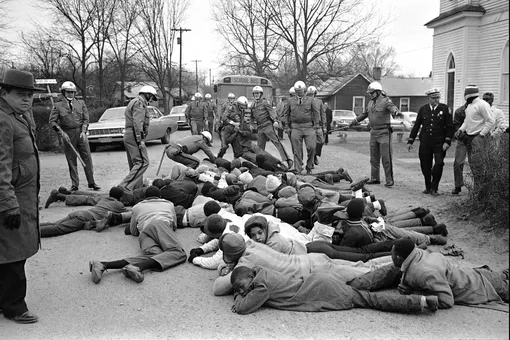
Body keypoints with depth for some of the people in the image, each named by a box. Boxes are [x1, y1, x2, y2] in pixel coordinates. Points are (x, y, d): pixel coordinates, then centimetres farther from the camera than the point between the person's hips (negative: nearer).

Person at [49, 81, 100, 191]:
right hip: (68, 135, -1)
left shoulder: (81, 103, 9)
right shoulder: (58, 106, 2)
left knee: (87, 158, 0)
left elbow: (86, 118, 6)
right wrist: (61, 132, -11)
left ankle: (91, 182, 8)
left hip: (81, 133, 1)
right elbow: (52, 121, -1)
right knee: (71, 160, 3)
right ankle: (74, 184, 9)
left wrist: (83, 131, -8)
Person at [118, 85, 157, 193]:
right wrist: (140, 140, -23)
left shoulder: (133, 102, 25)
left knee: (135, 164, 12)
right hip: (134, 135, -11)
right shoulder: (139, 103, -8)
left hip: (128, 135, 11)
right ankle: (125, 187, -22)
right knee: (142, 162, -15)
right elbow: (137, 123, -20)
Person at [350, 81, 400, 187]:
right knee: (374, 157, 12)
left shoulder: (385, 101, -10)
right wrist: (355, 121, 37)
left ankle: (389, 180, 0)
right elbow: (365, 114, 30)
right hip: (373, 132, 8)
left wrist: (396, 112, -52)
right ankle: (375, 178, 21)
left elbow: (393, 108, -29)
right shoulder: (371, 103, 14)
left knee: (386, 157, -6)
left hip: (384, 132, -8)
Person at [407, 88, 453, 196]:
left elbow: (450, 127, 0)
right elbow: (416, 126, 11)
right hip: (425, 143, 2)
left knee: (439, 164, -10)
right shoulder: (423, 109, 7)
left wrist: (447, 141, -10)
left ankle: (434, 188, 3)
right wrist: (410, 141, 8)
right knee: (425, 166, 5)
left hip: (439, 143, -2)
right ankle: (428, 187, 23)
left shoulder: (445, 109, 1)